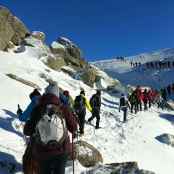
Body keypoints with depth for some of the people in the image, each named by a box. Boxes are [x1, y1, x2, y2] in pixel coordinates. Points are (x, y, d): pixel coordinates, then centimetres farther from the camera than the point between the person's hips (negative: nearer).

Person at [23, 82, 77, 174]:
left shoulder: (37, 110, -10)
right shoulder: (63, 109, -12)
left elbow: (27, 131, -3)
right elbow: (73, 127, -4)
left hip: (42, 152, 1)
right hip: (61, 150, -1)